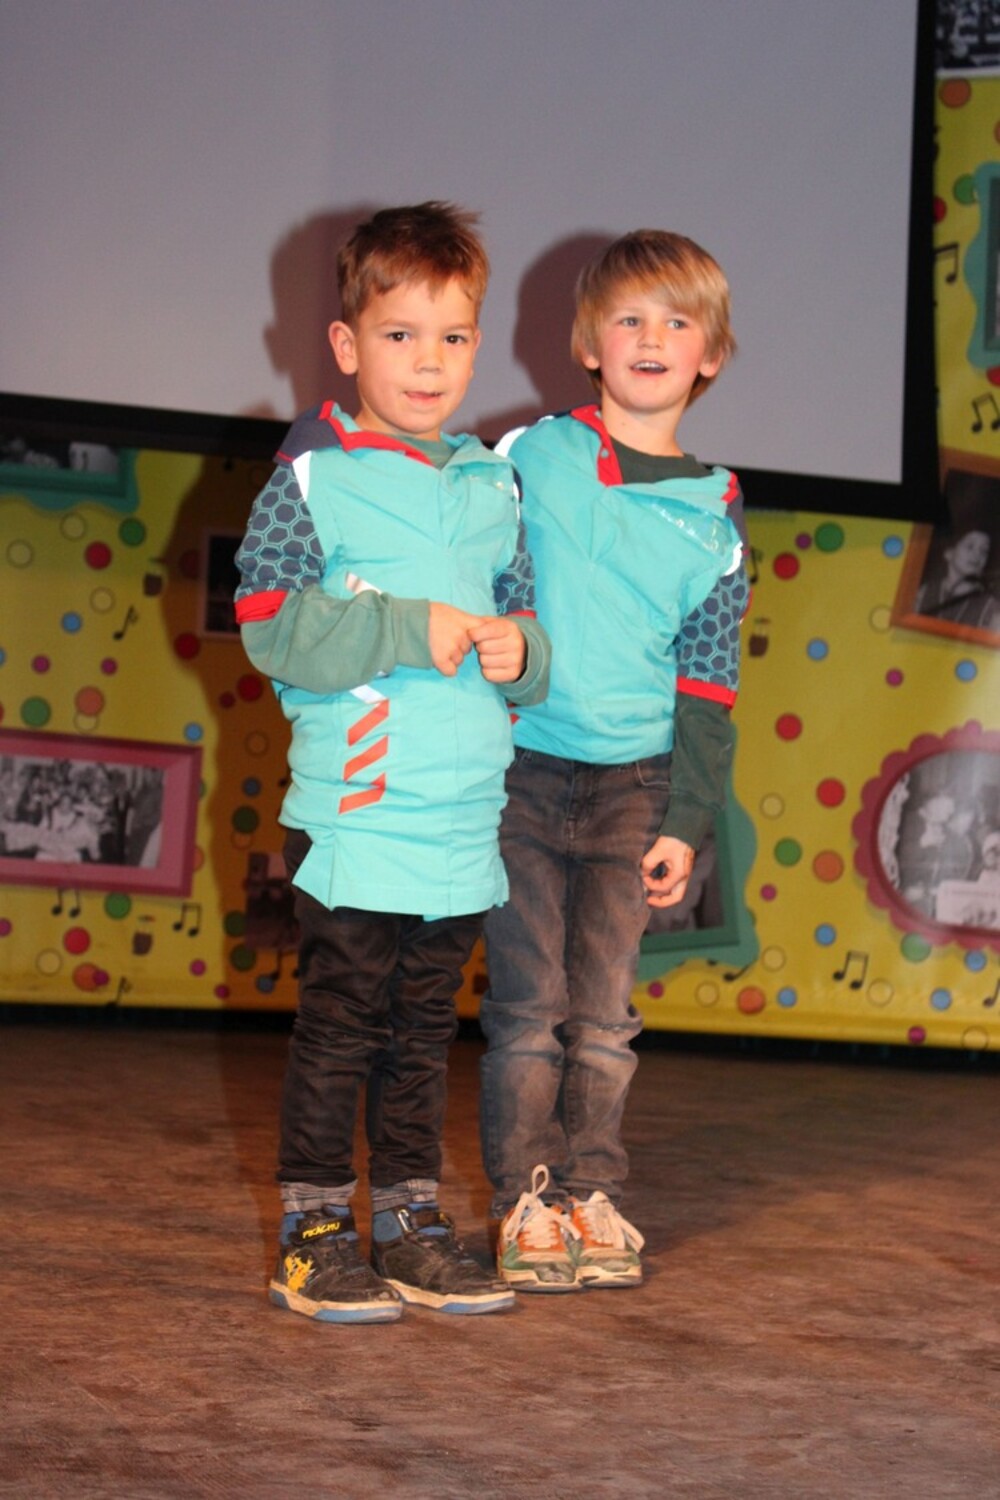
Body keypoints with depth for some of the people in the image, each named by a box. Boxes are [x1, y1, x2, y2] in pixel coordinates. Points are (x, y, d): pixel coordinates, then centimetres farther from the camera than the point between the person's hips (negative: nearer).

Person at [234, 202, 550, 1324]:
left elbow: (526, 610, 20)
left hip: (467, 817, 5)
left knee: (424, 1029, 12)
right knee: (340, 1023, -1)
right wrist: (412, 631, -17)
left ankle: (410, 1222, 21)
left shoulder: (493, 486, 13)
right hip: (353, 813, -5)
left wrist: (519, 648, -3)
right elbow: (271, 629, -12)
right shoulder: (312, 479, -4)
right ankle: (313, 1233, 9)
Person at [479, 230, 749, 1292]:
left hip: (633, 783, 2)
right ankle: (526, 1199, 11)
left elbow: (707, 679, 9)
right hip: (519, 767, -2)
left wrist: (686, 822, 4)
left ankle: (590, 1193, 17)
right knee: (528, 1006, 0)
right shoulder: (529, 455, 0)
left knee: (603, 1013, 5)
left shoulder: (714, 511, 7)